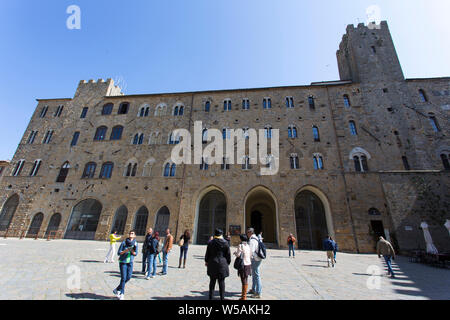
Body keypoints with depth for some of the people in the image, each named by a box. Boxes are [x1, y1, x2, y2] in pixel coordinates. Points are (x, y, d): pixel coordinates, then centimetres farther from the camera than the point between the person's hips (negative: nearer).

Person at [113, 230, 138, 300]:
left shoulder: (135, 243, -3)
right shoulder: (124, 243, -10)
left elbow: (135, 254, -2)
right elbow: (118, 253, -6)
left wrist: (132, 251, -23)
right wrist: (125, 251, -24)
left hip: (130, 262, 3)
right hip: (123, 262, -3)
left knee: (128, 277, 4)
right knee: (123, 278, -4)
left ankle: (117, 289, 28)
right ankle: (122, 294, 14)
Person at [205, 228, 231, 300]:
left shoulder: (211, 243, -3)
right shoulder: (225, 243, -7)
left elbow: (207, 254, 6)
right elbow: (228, 255, -1)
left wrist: (206, 261, 21)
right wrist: (228, 263, 13)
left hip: (212, 264, 2)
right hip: (222, 264, -1)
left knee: (212, 281, 14)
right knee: (221, 281, 9)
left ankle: (211, 297, 22)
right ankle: (222, 297, 16)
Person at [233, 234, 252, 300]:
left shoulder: (240, 246, -14)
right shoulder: (248, 246, 6)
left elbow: (238, 254, -14)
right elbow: (250, 256, 10)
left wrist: (235, 252, 5)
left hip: (243, 265, -7)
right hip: (248, 264, 7)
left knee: (244, 281, 0)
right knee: (246, 280, 15)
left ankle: (244, 297, 9)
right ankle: (244, 295, 27)